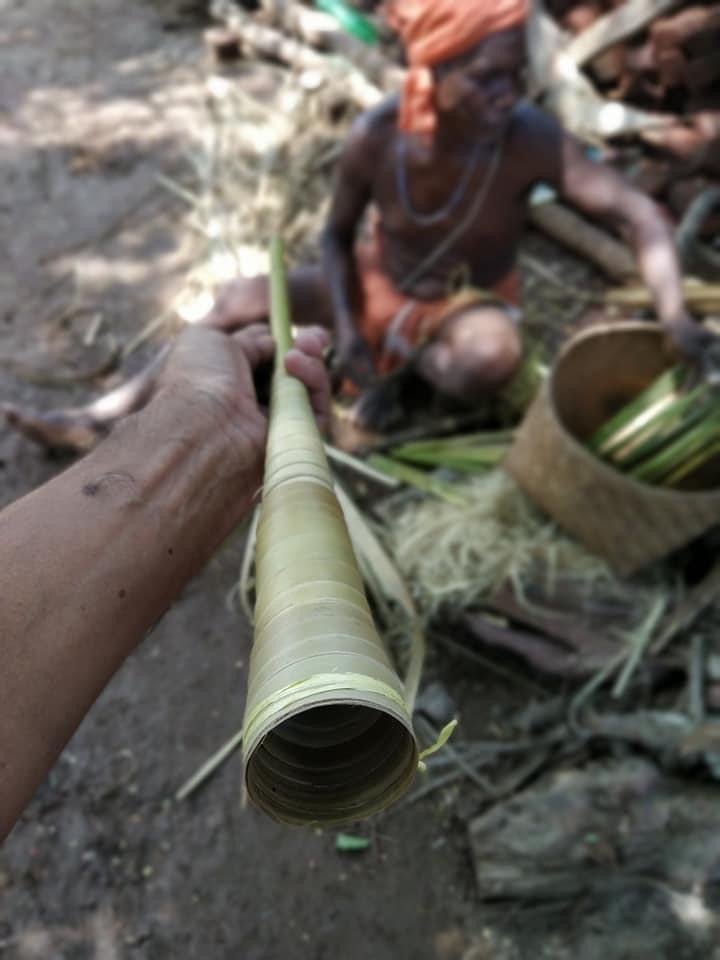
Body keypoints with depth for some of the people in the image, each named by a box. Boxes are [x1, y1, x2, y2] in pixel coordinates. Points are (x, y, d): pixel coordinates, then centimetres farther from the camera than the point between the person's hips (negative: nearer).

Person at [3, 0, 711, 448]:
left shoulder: (531, 139, -28)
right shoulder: (375, 136, -22)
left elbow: (636, 212, -26)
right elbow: (338, 236, -8)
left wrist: (673, 313, -41)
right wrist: (346, 327, -22)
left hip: (469, 305, -2)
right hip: (379, 284, 2)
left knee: (491, 356, -39)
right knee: (240, 300, -9)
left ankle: (397, 372, -2)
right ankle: (101, 420, 2)